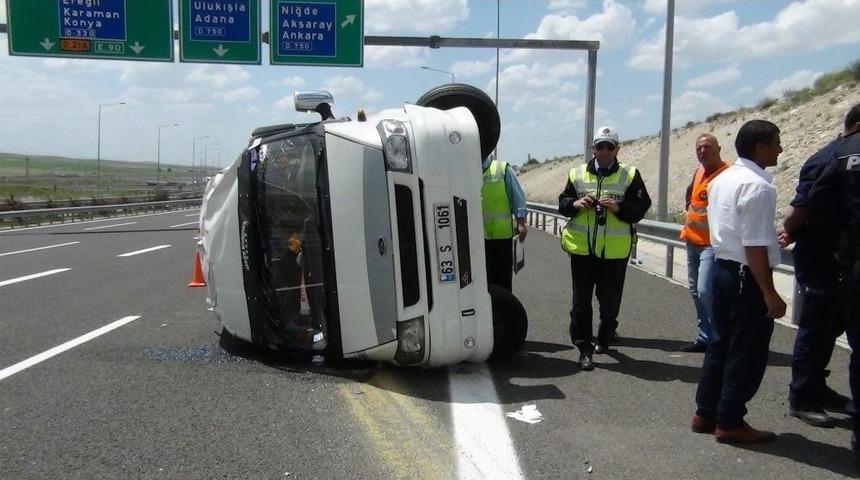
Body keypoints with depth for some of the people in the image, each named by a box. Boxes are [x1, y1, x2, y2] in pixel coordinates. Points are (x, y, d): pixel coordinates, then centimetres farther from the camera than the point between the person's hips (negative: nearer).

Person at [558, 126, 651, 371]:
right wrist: (576, 204, -10)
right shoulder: (577, 173, 7)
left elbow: (641, 208, -3)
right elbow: (562, 203, 11)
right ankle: (584, 348, 9)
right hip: (581, 248, 1)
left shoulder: (630, 175, 1)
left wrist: (618, 207, -19)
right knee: (581, 300, 2)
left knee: (610, 300, 12)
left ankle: (604, 338, 34)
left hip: (614, 251, -1)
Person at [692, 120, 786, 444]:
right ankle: (729, 422, 14)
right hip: (747, 275, -9)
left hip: (722, 267, 9)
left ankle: (705, 413, 26)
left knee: (720, 343, 17)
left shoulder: (722, 180, 10)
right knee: (747, 352, 4)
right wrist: (769, 293, -19)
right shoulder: (758, 187, -19)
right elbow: (755, 246, -22)